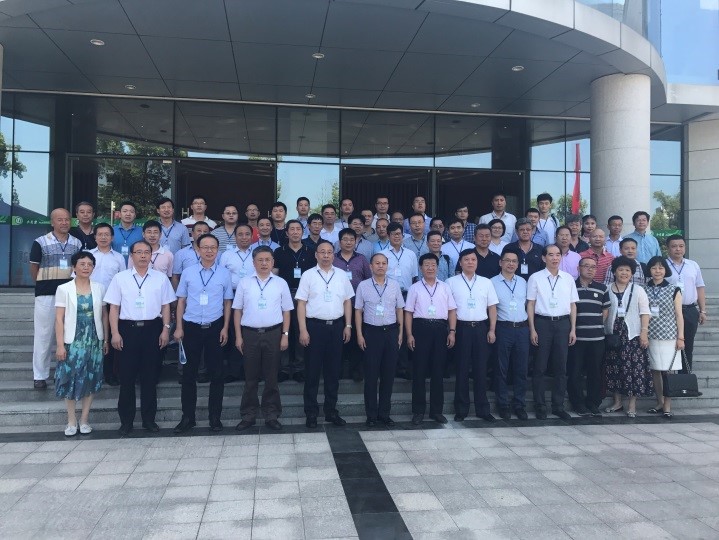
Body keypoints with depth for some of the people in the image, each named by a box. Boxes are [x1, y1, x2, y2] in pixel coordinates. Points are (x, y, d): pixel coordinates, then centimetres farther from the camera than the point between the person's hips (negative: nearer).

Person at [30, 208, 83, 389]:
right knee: (43, 335, 3)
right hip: (46, 295, -3)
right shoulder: (40, 242, -3)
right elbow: (33, 269, 3)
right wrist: (44, 285, 7)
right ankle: (40, 375, 12)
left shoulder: (77, 243, 7)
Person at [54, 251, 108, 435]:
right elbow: (59, 319, -5)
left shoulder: (99, 288, 4)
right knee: (70, 380, 3)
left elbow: (104, 315, 8)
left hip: (94, 341, 2)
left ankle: (84, 419, 18)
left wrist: (106, 339, 5)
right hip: (72, 342, -2)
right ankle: (71, 420, 17)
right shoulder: (64, 289, -2)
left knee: (91, 380, 6)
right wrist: (60, 345, -10)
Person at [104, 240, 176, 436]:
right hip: (128, 328, -1)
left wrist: (166, 329, -1)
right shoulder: (120, 278, 4)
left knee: (150, 376, 7)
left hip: (152, 328, 1)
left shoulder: (161, 278, 7)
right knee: (127, 376, 4)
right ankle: (126, 420, 15)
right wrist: (115, 333, -4)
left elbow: (165, 306, 8)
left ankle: (149, 418, 17)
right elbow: (114, 307, 3)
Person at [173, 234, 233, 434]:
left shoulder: (225, 273, 1)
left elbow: (227, 303, 5)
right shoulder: (187, 272, 2)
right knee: (188, 373, 7)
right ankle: (187, 417, 19)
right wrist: (179, 327, 0)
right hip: (191, 327, 1)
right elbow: (181, 301, 5)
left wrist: (225, 328, -1)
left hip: (215, 327, 0)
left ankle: (215, 417, 18)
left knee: (216, 373, 5)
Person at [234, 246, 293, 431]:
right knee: (250, 377, 7)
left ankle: (271, 415, 18)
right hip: (250, 333, 0)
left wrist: (285, 335, 0)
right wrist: (238, 336, 1)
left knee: (271, 377, 7)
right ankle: (248, 415, 18)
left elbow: (286, 311, 6)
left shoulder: (281, 283, 4)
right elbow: (238, 310, 6)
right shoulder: (245, 283, 4)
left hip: (273, 333, 0)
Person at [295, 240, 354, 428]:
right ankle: (311, 413, 14)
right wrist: (303, 330, -10)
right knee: (312, 371, 3)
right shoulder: (308, 275, -1)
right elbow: (301, 303, -4)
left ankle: (331, 411, 22)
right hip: (315, 326, -3)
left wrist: (348, 326, 4)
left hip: (336, 326, 3)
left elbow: (347, 301, 12)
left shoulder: (342, 275, 9)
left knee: (333, 371, 10)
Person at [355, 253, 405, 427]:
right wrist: (359, 334, -4)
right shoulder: (363, 286, -1)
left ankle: (384, 413, 20)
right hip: (371, 331, -2)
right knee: (371, 374, 3)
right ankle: (371, 414, 14)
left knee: (389, 374, 7)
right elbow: (358, 311, 1)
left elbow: (399, 310, 9)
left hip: (391, 331, 2)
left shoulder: (394, 285, 5)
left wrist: (400, 333, 4)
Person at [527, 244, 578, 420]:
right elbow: (530, 304, -1)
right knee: (540, 366, 3)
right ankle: (540, 406, 13)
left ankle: (558, 405, 18)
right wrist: (532, 329, -6)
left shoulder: (568, 278, 9)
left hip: (563, 323, 3)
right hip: (542, 322, -3)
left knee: (561, 367, 7)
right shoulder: (535, 278, -1)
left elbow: (573, 305, 11)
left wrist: (573, 329, 6)